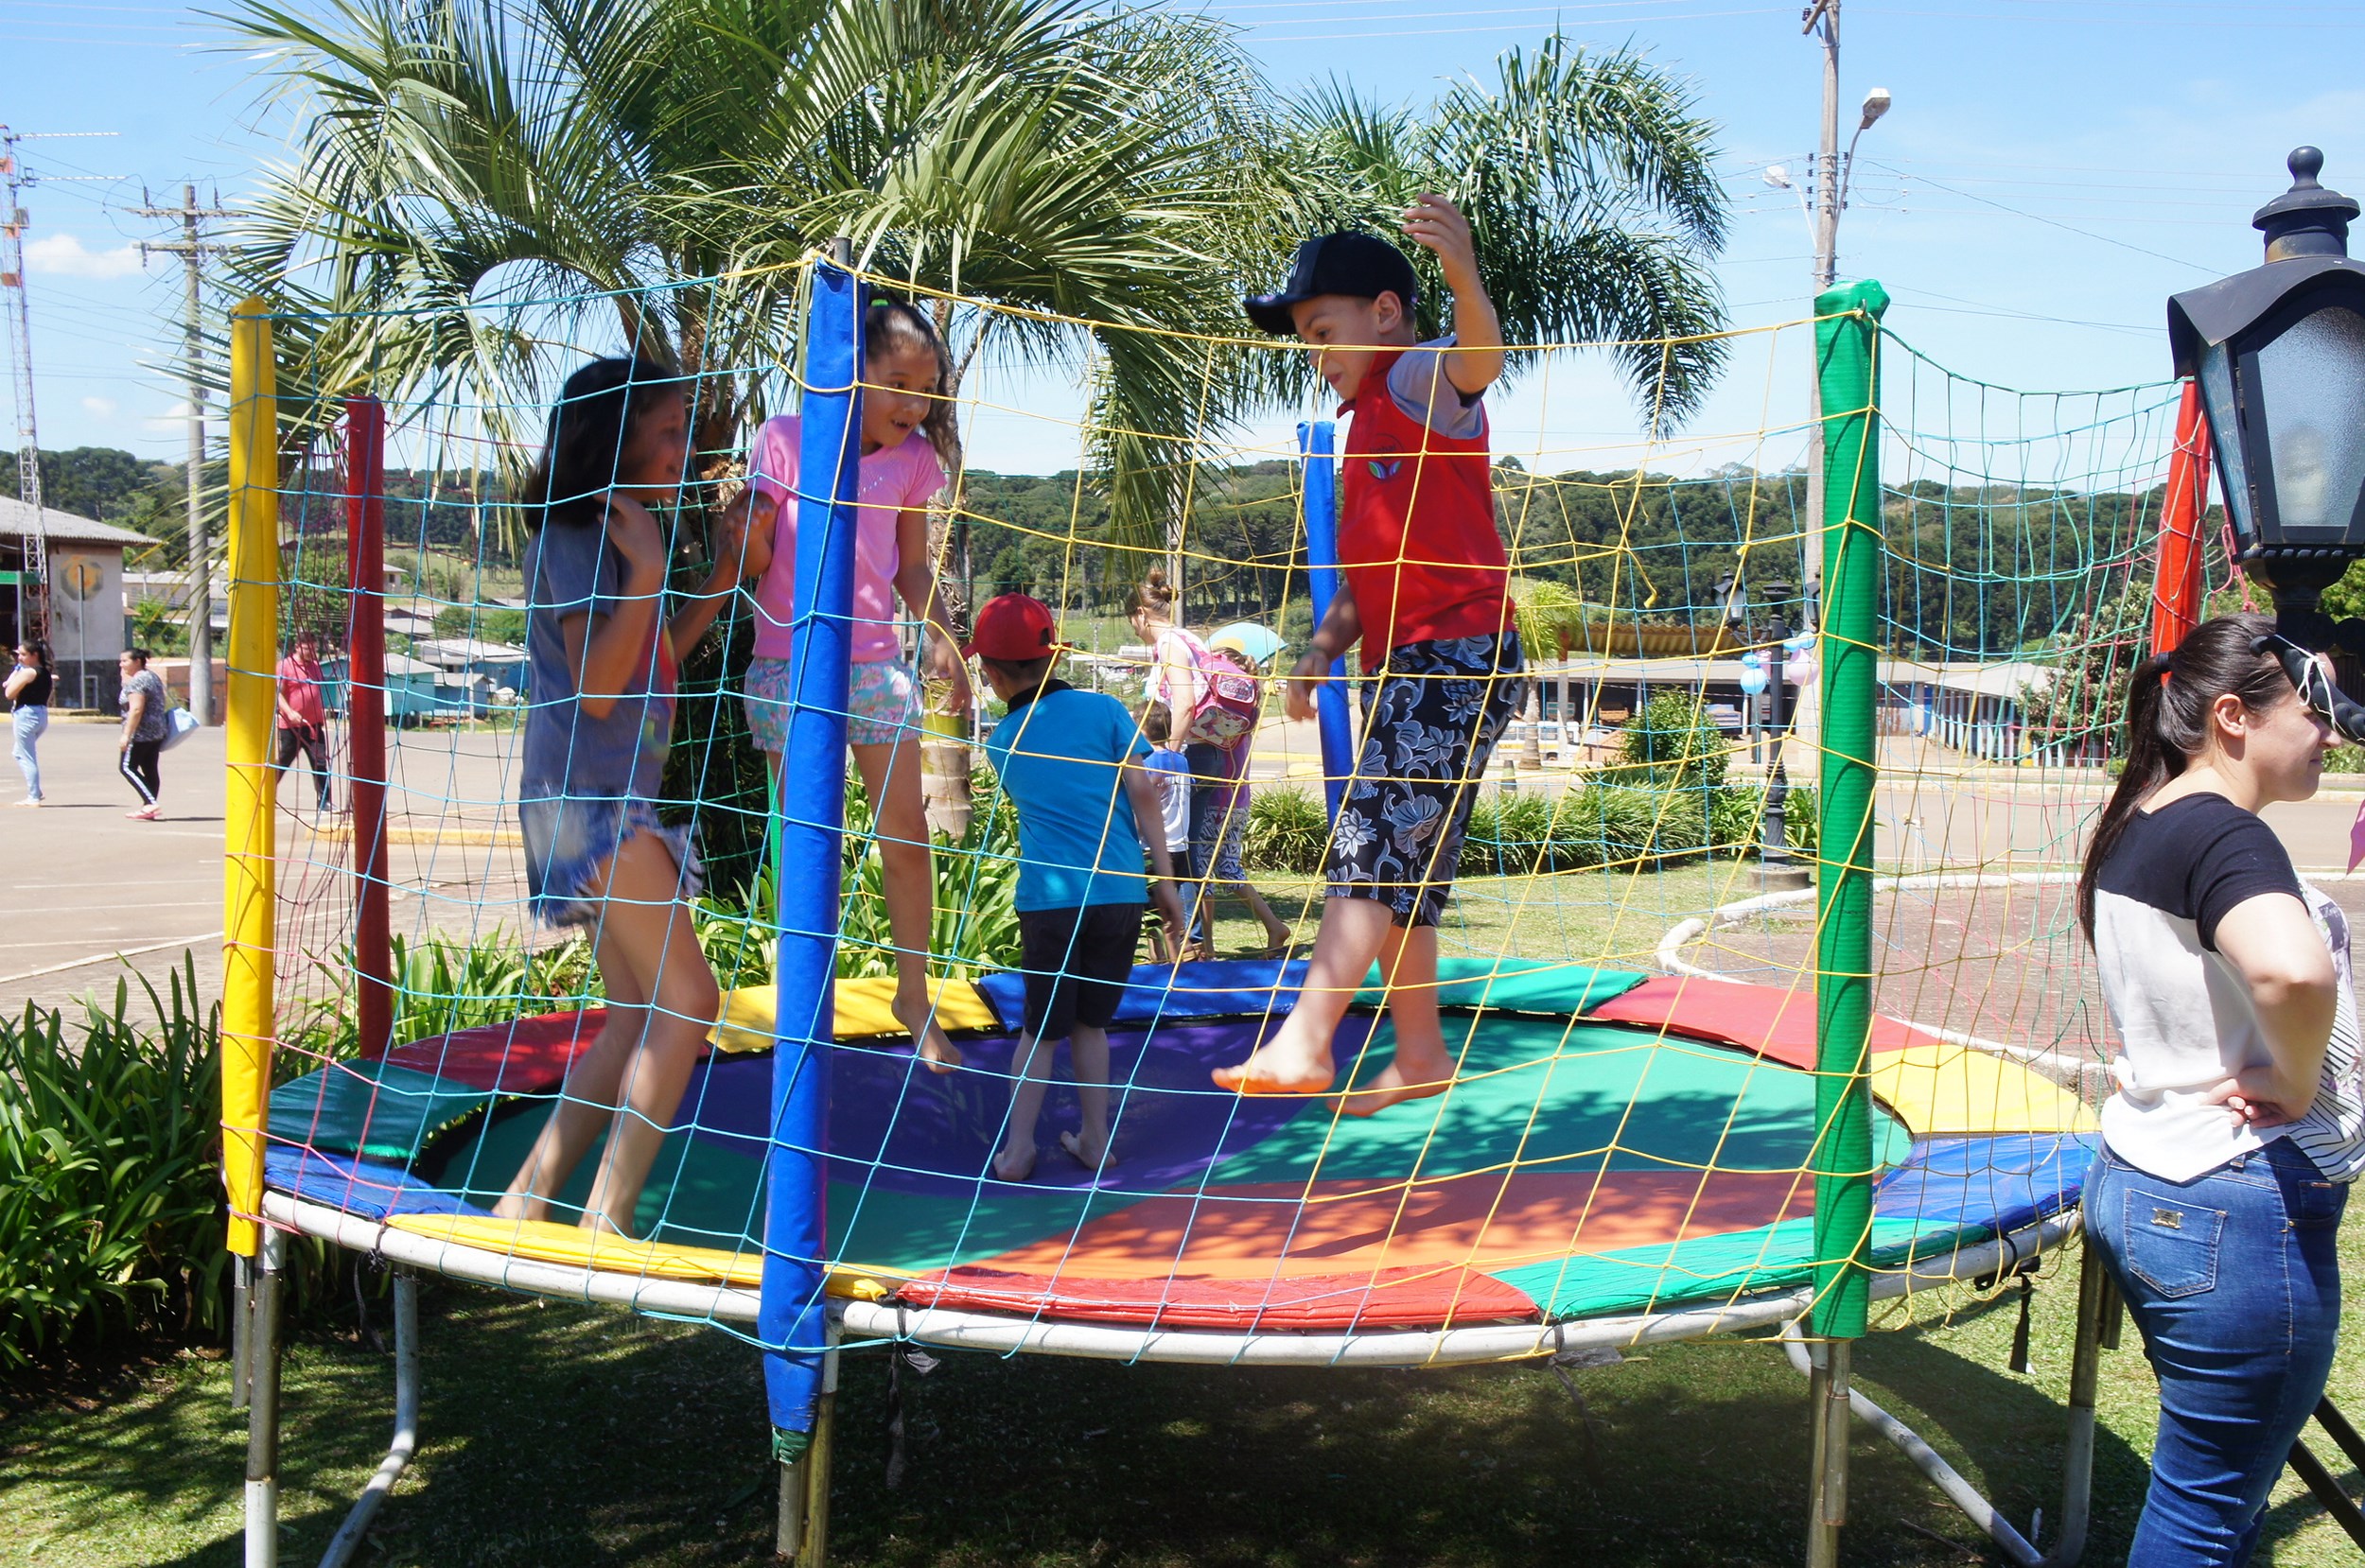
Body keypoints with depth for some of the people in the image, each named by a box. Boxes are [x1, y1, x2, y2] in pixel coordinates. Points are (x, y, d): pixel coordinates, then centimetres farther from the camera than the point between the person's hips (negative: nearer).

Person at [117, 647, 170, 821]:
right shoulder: (153, 676, 15)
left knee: (127, 767, -5)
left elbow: (136, 709, -23)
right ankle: (149, 808, 8)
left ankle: (151, 803, -15)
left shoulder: (137, 681, -15)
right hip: (157, 732, 10)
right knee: (150, 769, 8)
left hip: (141, 733, -10)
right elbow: (164, 702, 22)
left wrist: (126, 735, -22)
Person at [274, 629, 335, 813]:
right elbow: (277, 693, -12)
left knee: (320, 762, -1)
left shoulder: (315, 666, 12)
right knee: (283, 762, 4)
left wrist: (322, 712, 22)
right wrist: (290, 713, -24)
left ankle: (324, 802, -1)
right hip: (290, 725, -5)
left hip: (313, 724, 5)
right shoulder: (285, 665, -7)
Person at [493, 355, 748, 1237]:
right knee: (687, 998, -13)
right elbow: (595, 687, -20)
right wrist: (647, 572, -21)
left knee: (638, 1019, 10)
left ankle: (528, 1199, 14)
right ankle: (607, 1221, -10)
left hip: (621, 802, 10)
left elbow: (656, 660, 22)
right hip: (584, 797, -10)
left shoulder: (616, 536, 16)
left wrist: (723, 576, 14)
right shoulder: (569, 540, -12)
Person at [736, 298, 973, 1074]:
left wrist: (942, 640, 0)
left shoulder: (912, 457, 2)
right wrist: (747, 517, -24)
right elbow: (752, 563, -3)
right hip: (789, 666, -3)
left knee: (907, 831, 0)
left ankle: (914, 996, 14)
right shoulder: (785, 438, -7)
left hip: (877, 662, 3)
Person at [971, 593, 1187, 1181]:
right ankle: (1094, 1140, 21)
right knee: (1091, 1023, 15)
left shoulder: (1001, 742, 9)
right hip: (1120, 893, 0)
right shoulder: (1105, 709, 3)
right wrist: (1165, 879, 1)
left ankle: (1016, 1150, 9)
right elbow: (1141, 792, -3)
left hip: (1047, 900, 0)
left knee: (1039, 1028, 11)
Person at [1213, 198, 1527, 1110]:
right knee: (1401, 867, 13)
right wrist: (1320, 652, 8)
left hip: (1461, 657, -10)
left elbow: (1478, 358, -30)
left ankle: (1304, 1042, -26)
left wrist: (1464, 275, -50)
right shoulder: (1366, 429, 24)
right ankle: (1420, 1054, 22)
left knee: (1376, 839, -20)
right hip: (1406, 670, 10)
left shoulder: (1421, 377, -4)